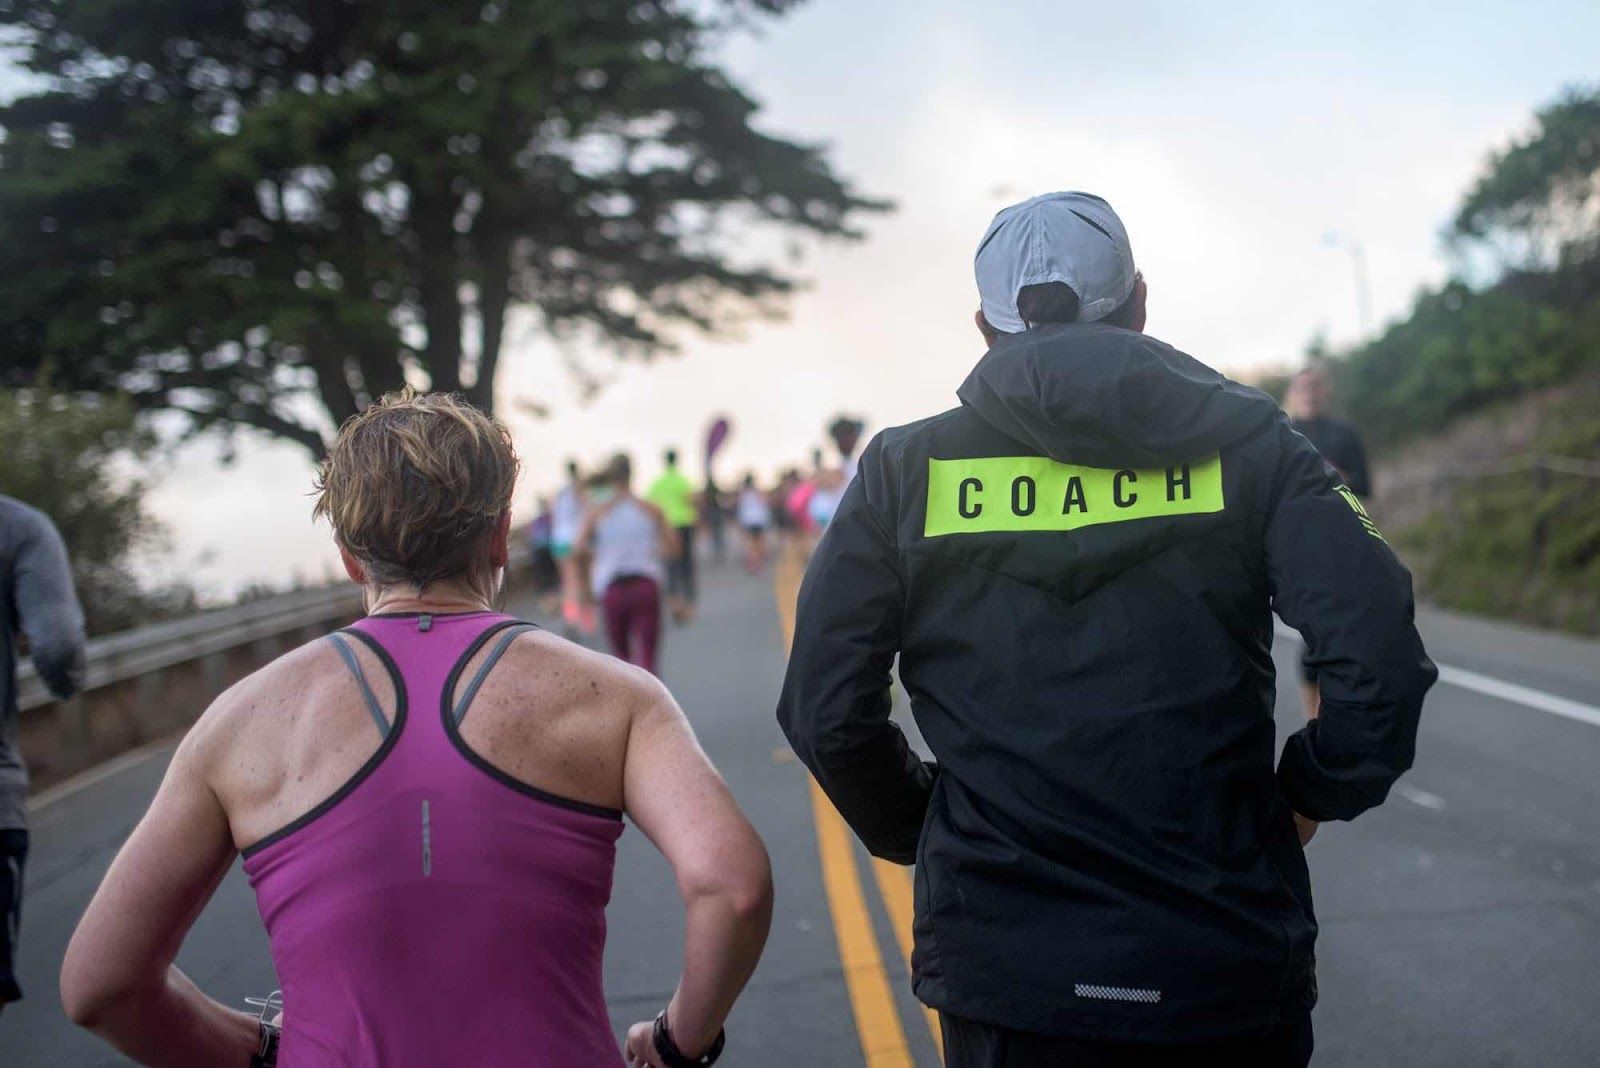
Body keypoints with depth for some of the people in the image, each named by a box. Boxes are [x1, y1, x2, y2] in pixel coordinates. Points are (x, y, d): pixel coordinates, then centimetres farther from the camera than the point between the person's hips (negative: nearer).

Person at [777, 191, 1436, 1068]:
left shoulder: (905, 469, 0)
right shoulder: (1243, 443, 0)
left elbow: (823, 712, -4)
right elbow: (1379, 655, -11)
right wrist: (1309, 793, 6)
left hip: (1003, 970, 0)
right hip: (1230, 971, 1)